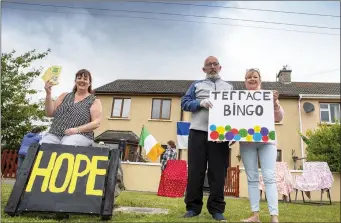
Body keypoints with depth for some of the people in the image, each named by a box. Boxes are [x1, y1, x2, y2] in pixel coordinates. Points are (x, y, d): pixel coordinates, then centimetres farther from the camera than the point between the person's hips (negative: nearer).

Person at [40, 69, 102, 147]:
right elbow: (50, 113, 14)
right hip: (54, 133, 4)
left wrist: (77, 129, -16)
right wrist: (48, 94, 2)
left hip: (79, 135, -3)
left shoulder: (94, 101, 9)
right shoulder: (65, 96, 20)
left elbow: (96, 123, -2)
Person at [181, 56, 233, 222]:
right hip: (198, 131, 0)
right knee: (195, 170, -1)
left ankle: (217, 209, 6)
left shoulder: (229, 87, 22)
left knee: (218, 172, -1)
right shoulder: (197, 85, 18)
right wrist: (201, 103, -11)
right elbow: (185, 103, 7)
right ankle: (193, 207, 7)